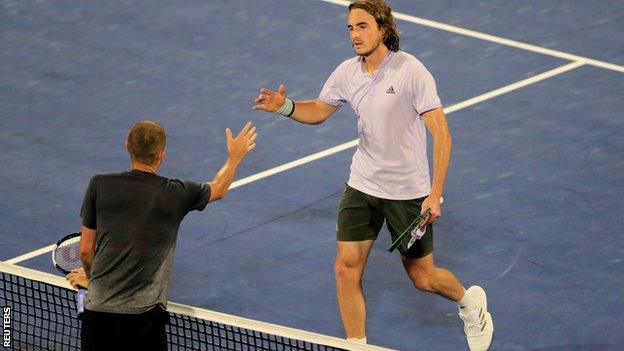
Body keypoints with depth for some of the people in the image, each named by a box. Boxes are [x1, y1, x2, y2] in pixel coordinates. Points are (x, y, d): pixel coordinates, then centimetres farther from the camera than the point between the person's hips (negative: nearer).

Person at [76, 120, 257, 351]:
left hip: (96, 308, 1)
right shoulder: (175, 194, 0)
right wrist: (235, 157, 43)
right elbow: (219, 188, 23)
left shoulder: (99, 185, 0)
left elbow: (85, 250, 7)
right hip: (144, 314, -1)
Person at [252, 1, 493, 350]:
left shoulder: (411, 71, -19)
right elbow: (317, 111, 15)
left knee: (423, 277, 6)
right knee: (346, 268, -5)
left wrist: (435, 194, -27)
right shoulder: (347, 73, -2)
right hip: (362, 186, 5)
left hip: (408, 190, -5)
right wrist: (285, 106, -7)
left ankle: (470, 301, 38)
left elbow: (441, 134, -20)